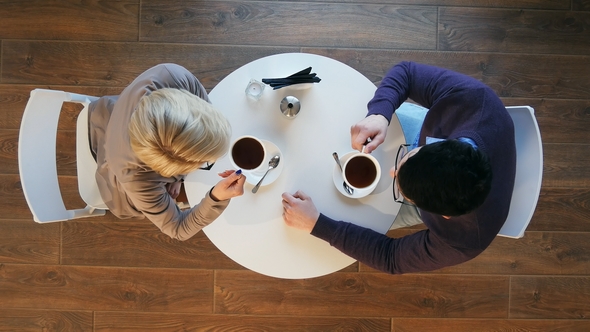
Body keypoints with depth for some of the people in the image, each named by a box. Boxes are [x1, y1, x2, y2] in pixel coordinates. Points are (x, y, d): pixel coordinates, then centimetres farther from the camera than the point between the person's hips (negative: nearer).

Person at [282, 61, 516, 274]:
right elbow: (406, 71, -25)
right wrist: (378, 115, -45)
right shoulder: (473, 97, -40)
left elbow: (391, 258, -26)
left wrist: (315, 224, -33)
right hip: (423, 138, 3)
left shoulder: (463, 240, -42)